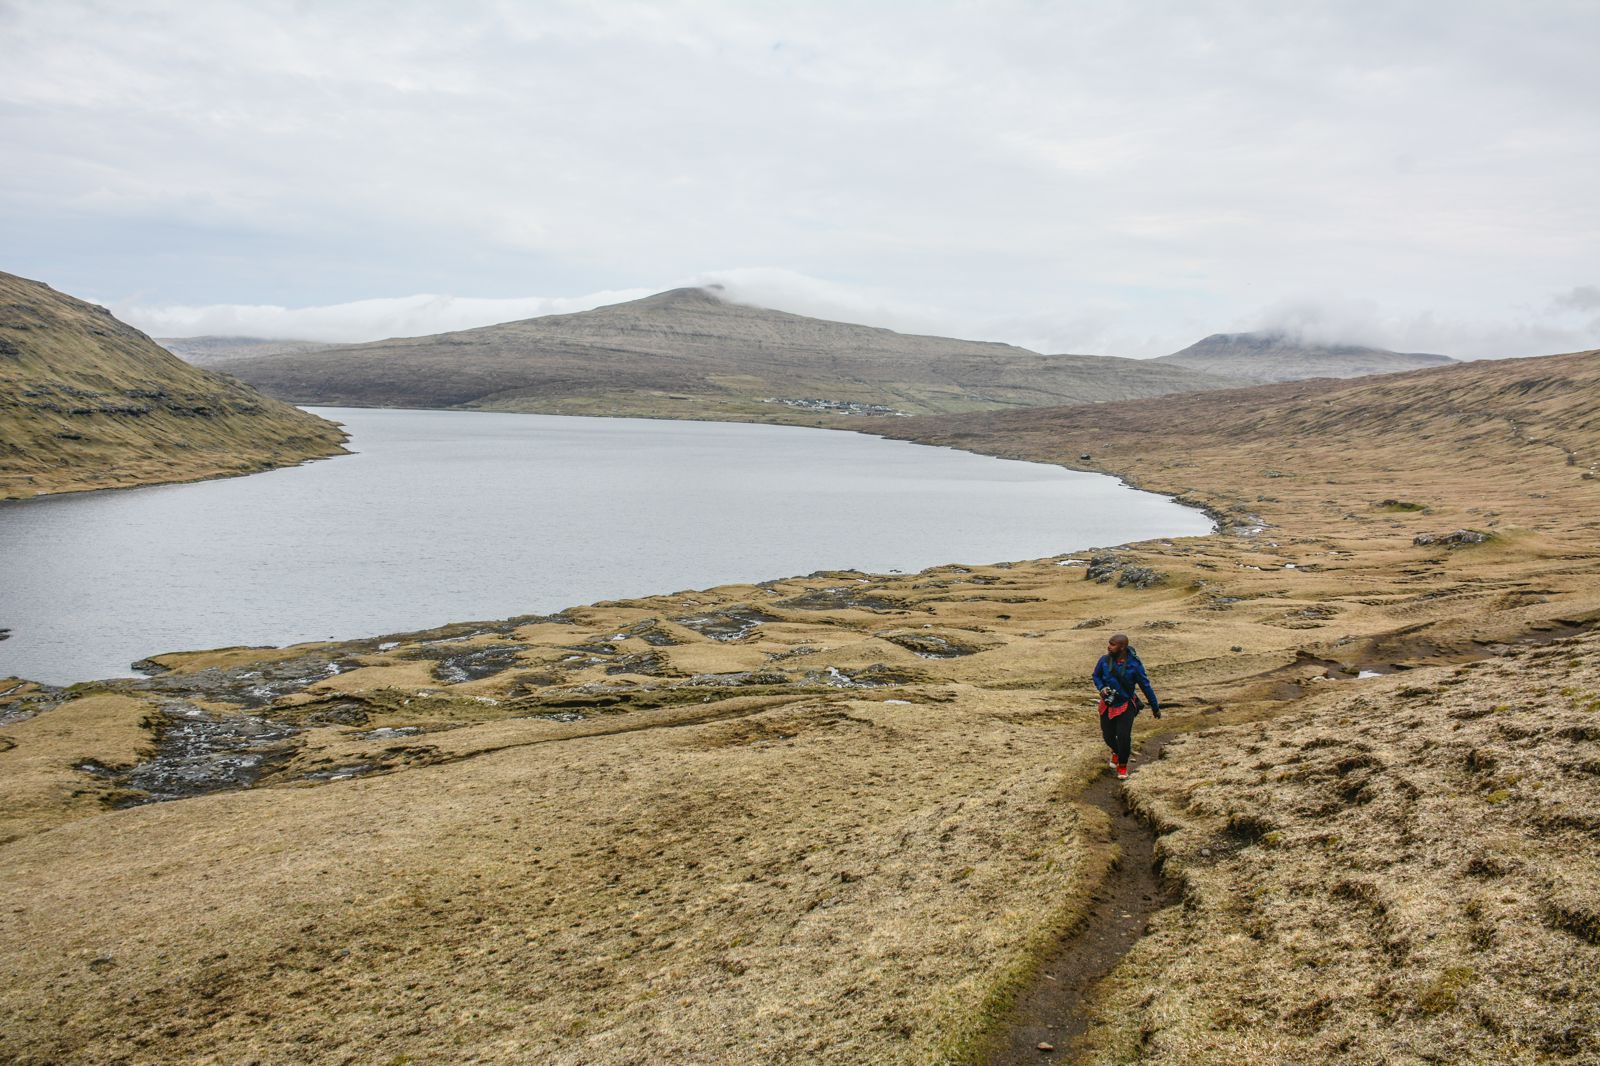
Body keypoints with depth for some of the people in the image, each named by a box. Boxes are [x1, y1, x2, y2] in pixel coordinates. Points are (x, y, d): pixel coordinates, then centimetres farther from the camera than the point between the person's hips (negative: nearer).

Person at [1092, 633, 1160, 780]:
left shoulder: (1134, 664, -18)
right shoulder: (1104, 660, -11)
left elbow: (1146, 686, -7)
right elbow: (1096, 676, 9)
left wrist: (1155, 707, 2)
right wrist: (1101, 688, -13)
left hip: (1126, 705, -3)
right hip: (1107, 705, 3)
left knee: (1123, 736, -14)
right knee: (1108, 735, 9)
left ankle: (1122, 765, 13)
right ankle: (1116, 752, 46)